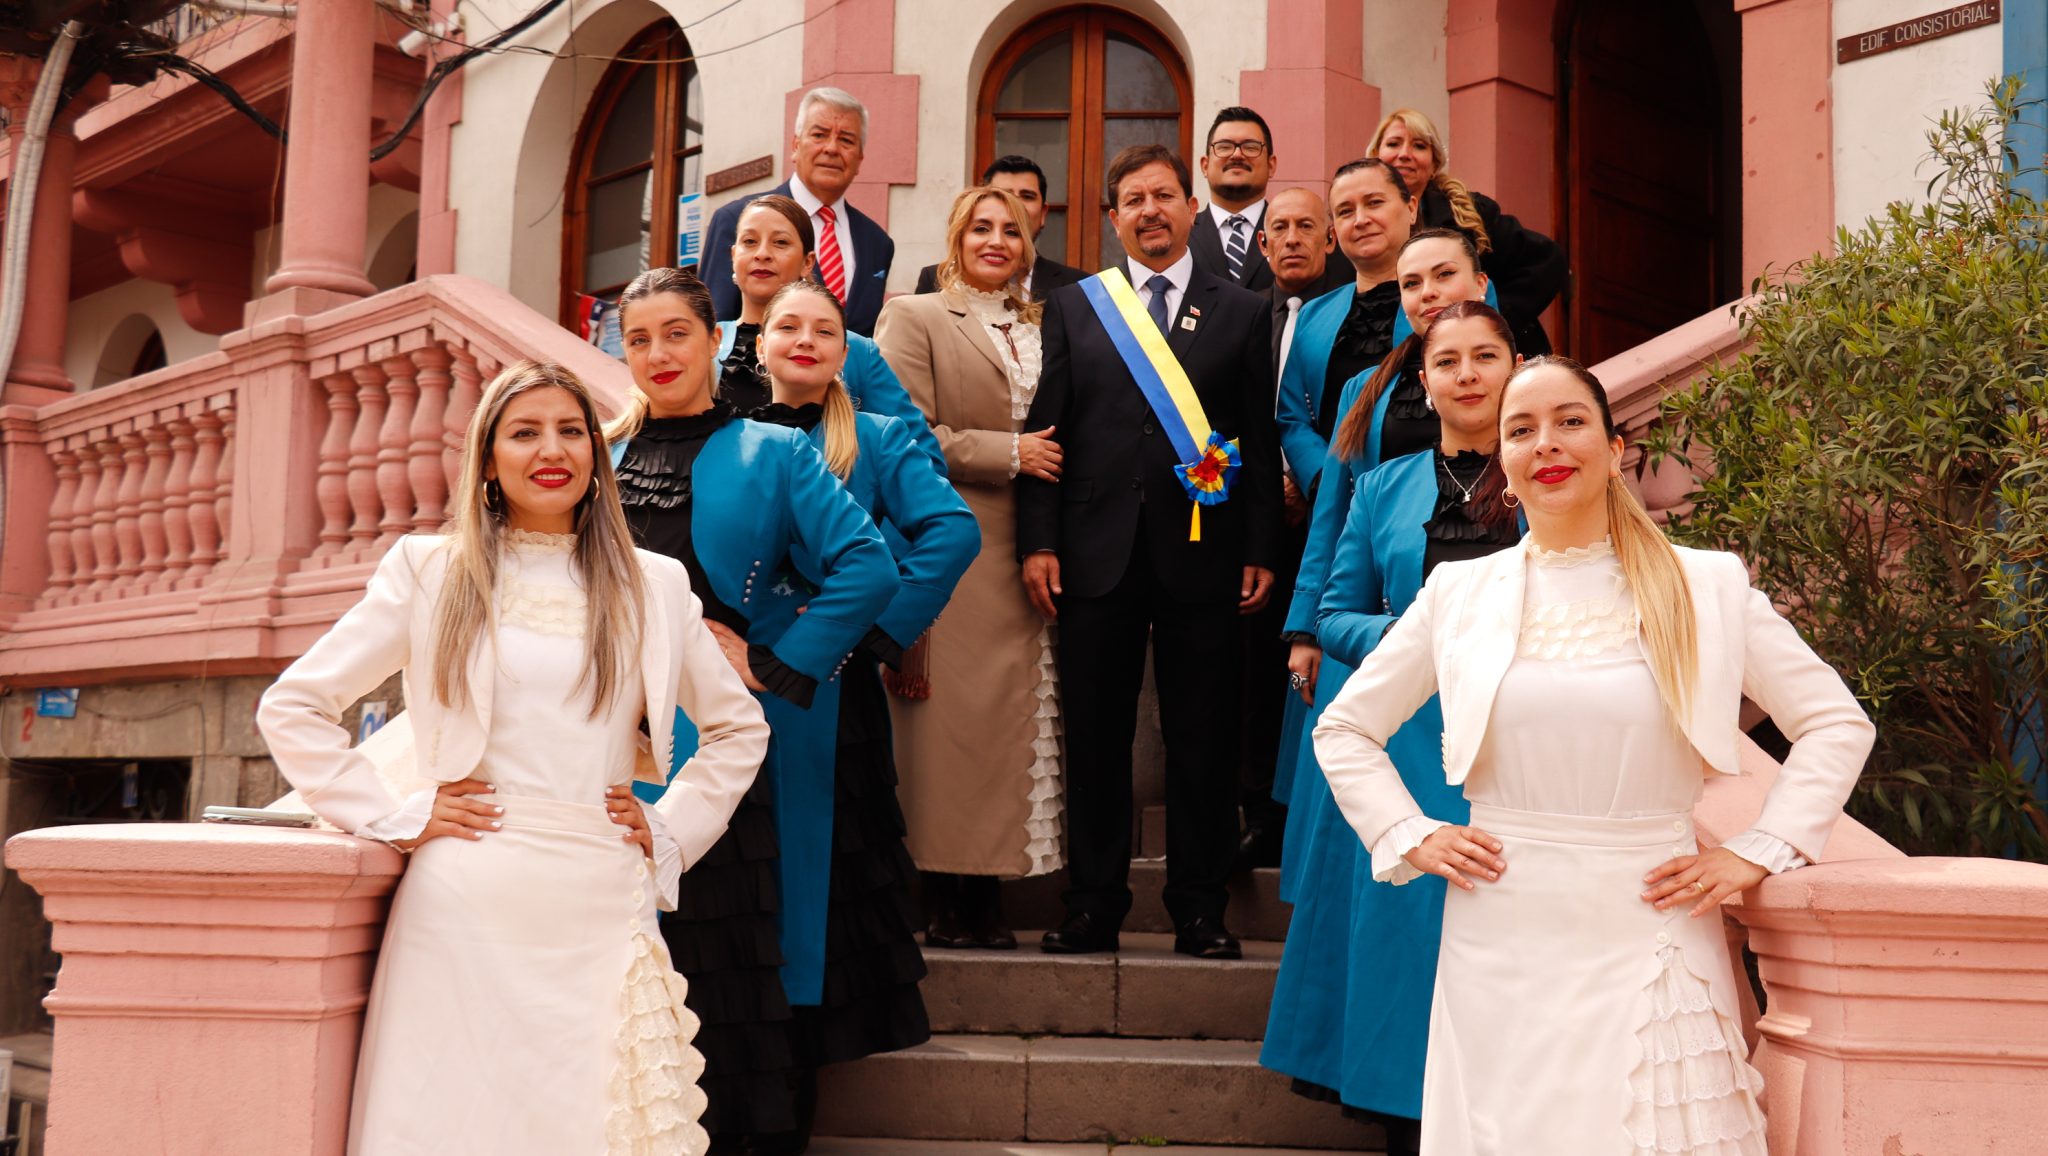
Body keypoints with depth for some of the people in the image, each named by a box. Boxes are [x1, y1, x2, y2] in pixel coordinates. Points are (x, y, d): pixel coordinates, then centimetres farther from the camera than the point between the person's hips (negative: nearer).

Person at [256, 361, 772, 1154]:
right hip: (466, 906, -1)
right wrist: (395, 818, -2)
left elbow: (738, 728, 22)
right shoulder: (430, 570, 7)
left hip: (601, 910, 2)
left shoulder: (654, 587, 12)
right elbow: (291, 708, 6)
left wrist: (670, 829, 9)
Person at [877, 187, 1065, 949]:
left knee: (1012, 717, 2)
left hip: (1022, 555, 5)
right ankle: (942, 899, 1)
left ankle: (987, 897, 9)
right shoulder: (914, 318, 4)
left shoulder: (1038, 330, 19)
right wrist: (1007, 454, -9)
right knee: (948, 719, -6)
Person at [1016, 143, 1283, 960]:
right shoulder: (1073, 308, 11)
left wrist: (1261, 550, -1)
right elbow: (1046, 429, 6)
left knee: (1202, 740, 4)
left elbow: (1260, 441, 6)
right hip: (1098, 554, 1)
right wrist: (1038, 540, -3)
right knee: (1094, 738, 5)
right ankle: (1093, 908, 15)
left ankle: (1199, 910, 14)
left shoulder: (1242, 313, 10)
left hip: (1201, 553, 0)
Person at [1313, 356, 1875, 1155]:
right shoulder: (1459, 594, 7)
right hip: (1501, 946, 1)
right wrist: (1411, 838, 2)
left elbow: (1838, 725, 6)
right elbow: (1343, 729, 14)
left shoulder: (1707, 587, 3)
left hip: (1648, 943, -1)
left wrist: (1755, 853, -2)